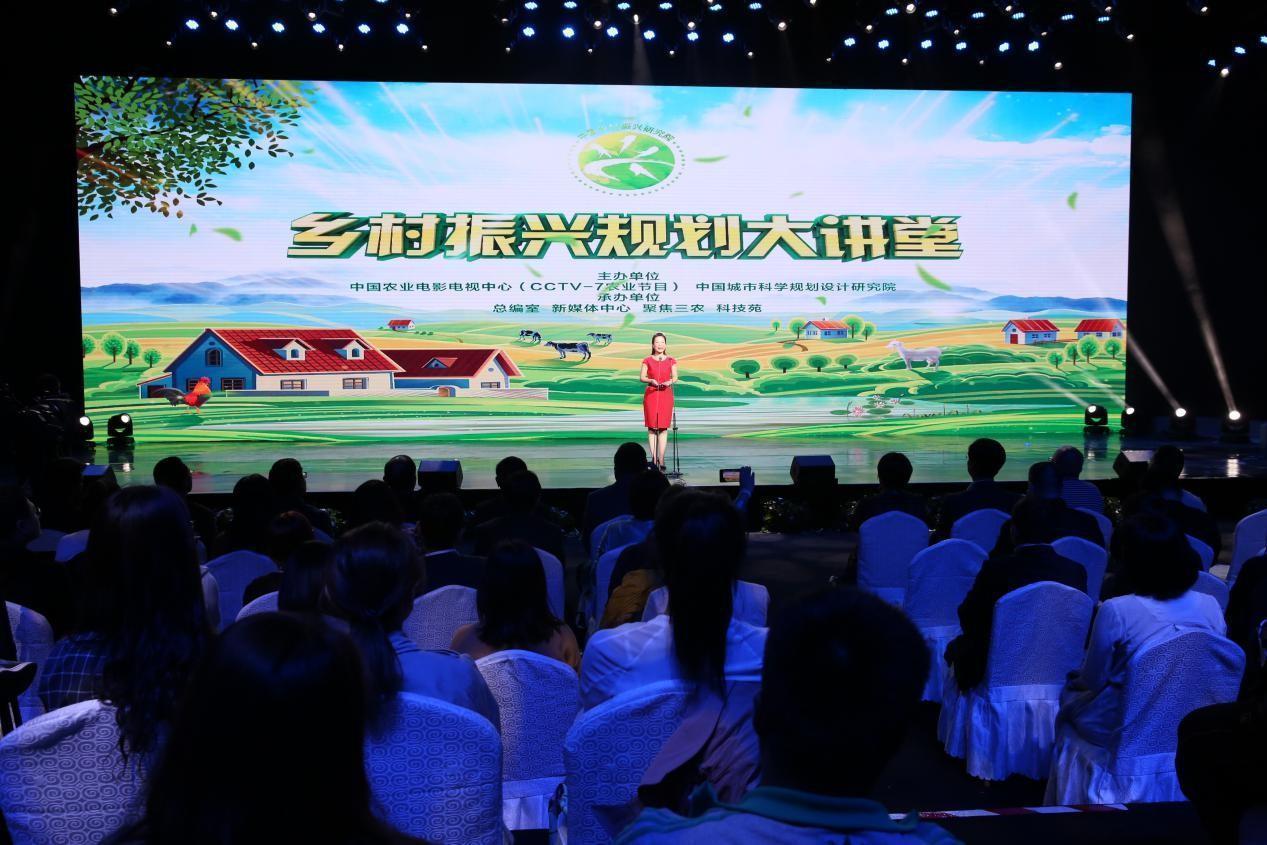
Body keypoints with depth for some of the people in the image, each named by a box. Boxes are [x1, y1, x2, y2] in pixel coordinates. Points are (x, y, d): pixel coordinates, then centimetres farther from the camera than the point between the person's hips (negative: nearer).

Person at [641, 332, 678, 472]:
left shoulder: (671, 361, 8)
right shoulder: (647, 360, 5)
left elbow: (675, 377, 6)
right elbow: (642, 377, 2)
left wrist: (670, 382, -16)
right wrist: (651, 380, -18)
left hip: (666, 394, 0)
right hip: (651, 394, 0)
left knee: (663, 427, -2)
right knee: (652, 427, -3)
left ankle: (661, 459, 0)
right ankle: (654, 459, 1)